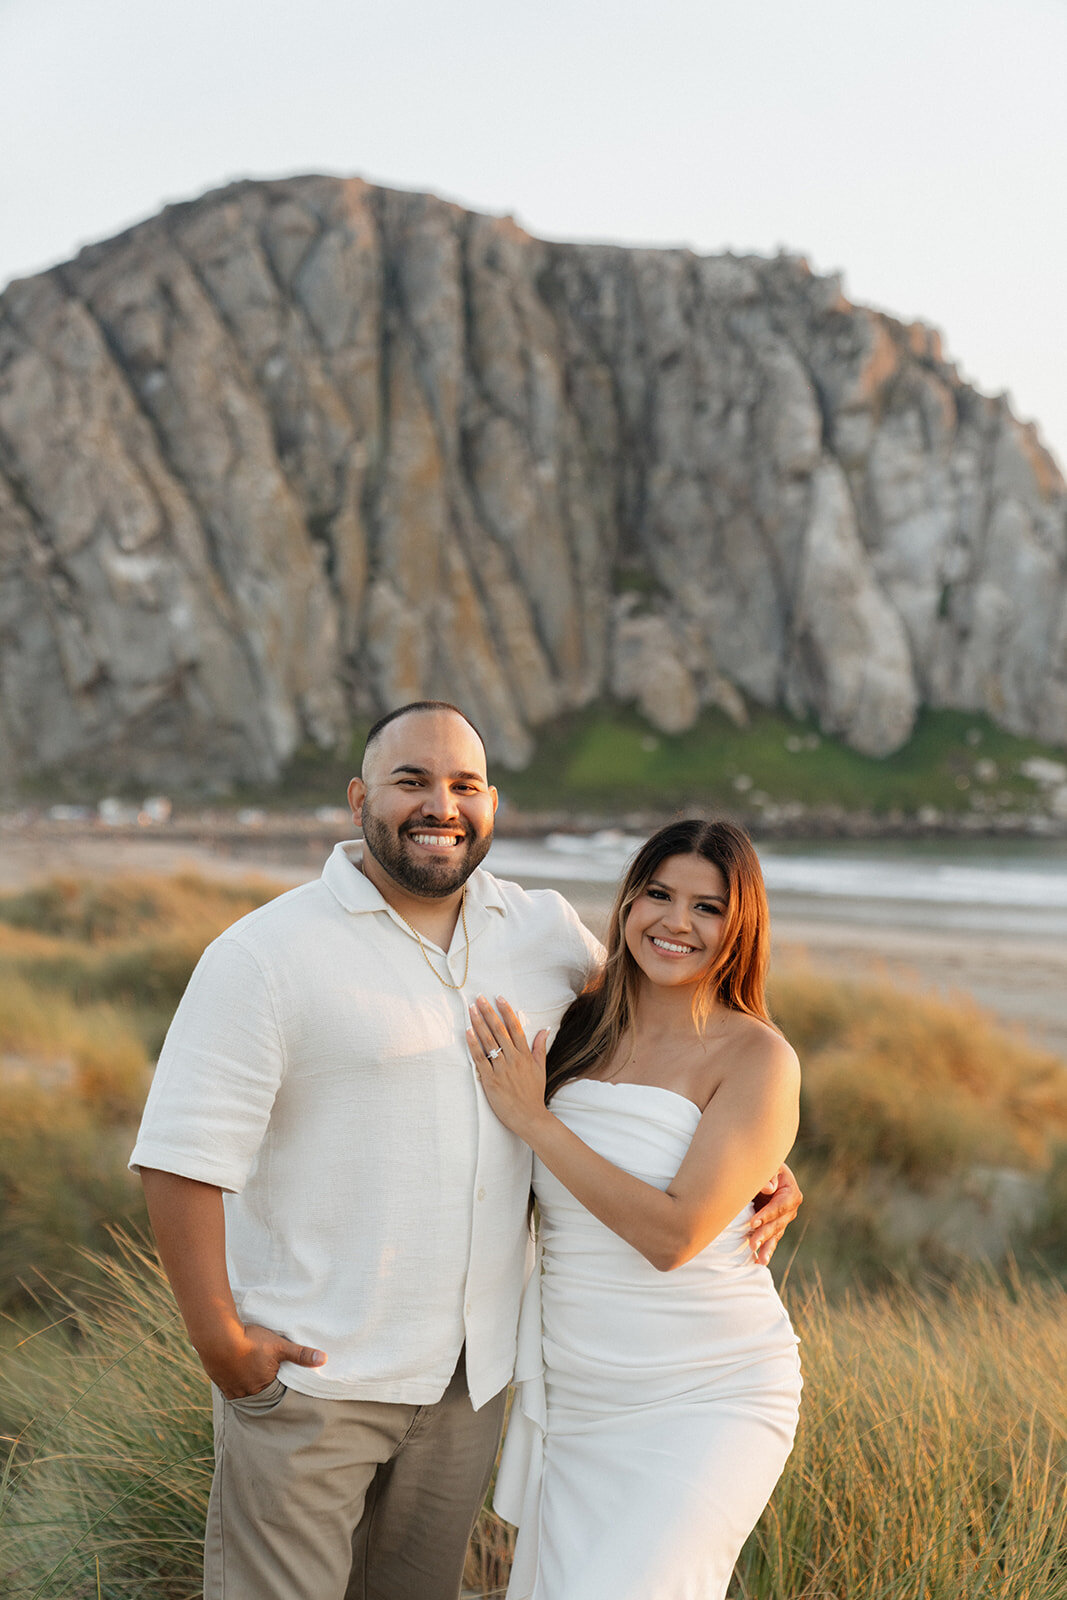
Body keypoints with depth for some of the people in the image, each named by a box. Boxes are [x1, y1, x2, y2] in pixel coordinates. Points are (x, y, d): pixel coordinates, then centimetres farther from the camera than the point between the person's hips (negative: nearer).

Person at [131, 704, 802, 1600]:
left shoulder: (543, 931, 3)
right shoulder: (267, 955, -13)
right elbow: (183, 1154, -15)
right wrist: (218, 1339, -16)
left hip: (472, 1372, 5)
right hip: (309, 1370, -5)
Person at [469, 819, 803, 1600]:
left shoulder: (756, 1057, -11)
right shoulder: (577, 1029, 4)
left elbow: (674, 1233, -20)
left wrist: (532, 1118, -17)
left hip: (706, 1399, -5)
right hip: (575, 1398, 6)